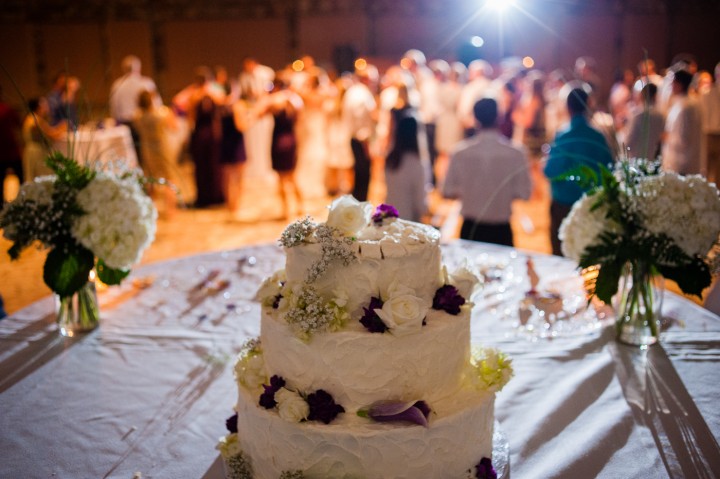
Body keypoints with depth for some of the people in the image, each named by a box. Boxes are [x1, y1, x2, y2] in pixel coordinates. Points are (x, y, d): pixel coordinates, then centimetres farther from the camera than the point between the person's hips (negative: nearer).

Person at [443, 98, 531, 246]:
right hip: (501, 229, -1)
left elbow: (448, 192, -2)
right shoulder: (516, 153, -11)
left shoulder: (461, 152, -8)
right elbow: (523, 193, -6)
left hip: (471, 228, 1)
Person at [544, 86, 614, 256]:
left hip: (563, 205, -4)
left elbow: (551, 172, -17)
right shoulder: (598, 137, -4)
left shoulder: (562, 138, -15)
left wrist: (546, 163, 4)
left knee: (561, 252, 7)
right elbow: (608, 170, 3)